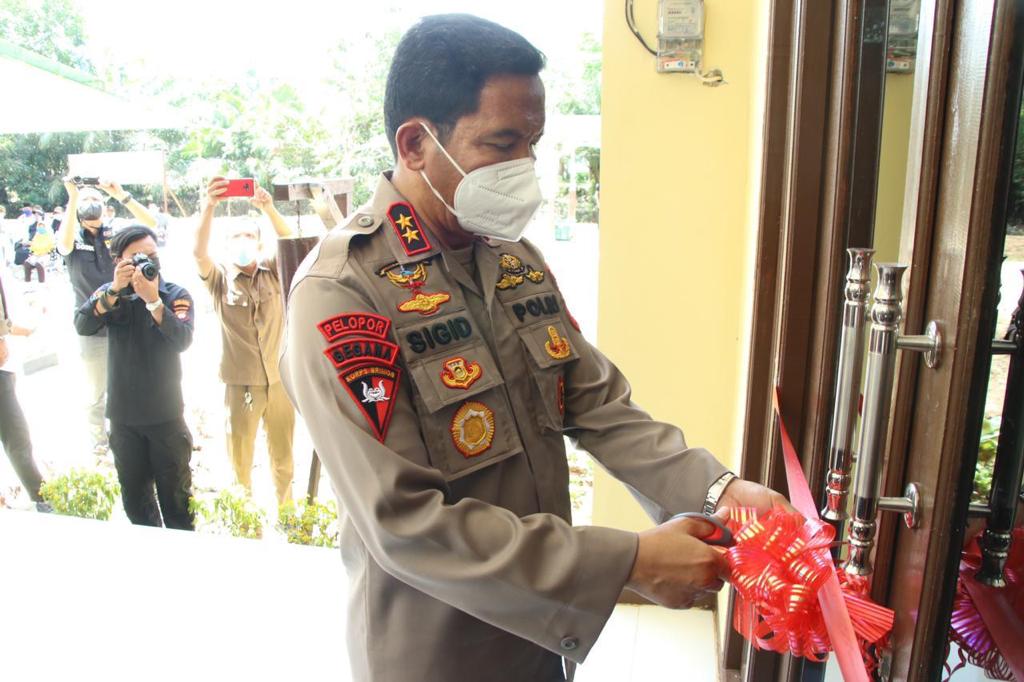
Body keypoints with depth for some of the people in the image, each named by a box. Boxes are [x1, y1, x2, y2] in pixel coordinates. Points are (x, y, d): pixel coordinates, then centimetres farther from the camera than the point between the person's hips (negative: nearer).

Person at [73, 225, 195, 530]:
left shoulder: (176, 295, -7)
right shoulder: (109, 293, 2)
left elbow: (182, 340, -23)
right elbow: (82, 326, -16)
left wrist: (153, 300, -32)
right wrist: (115, 289, -26)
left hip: (166, 414, -3)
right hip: (123, 415, 3)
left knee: (175, 495, 7)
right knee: (134, 496, 17)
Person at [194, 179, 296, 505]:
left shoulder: (273, 273, 3)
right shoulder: (220, 279, -1)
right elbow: (199, 253, -19)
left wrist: (268, 208, -31)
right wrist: (209, 206, -34)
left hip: (279, 379, 1)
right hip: (240, 382, -1)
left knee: (283, 456, 15)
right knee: (240, 458, 12)